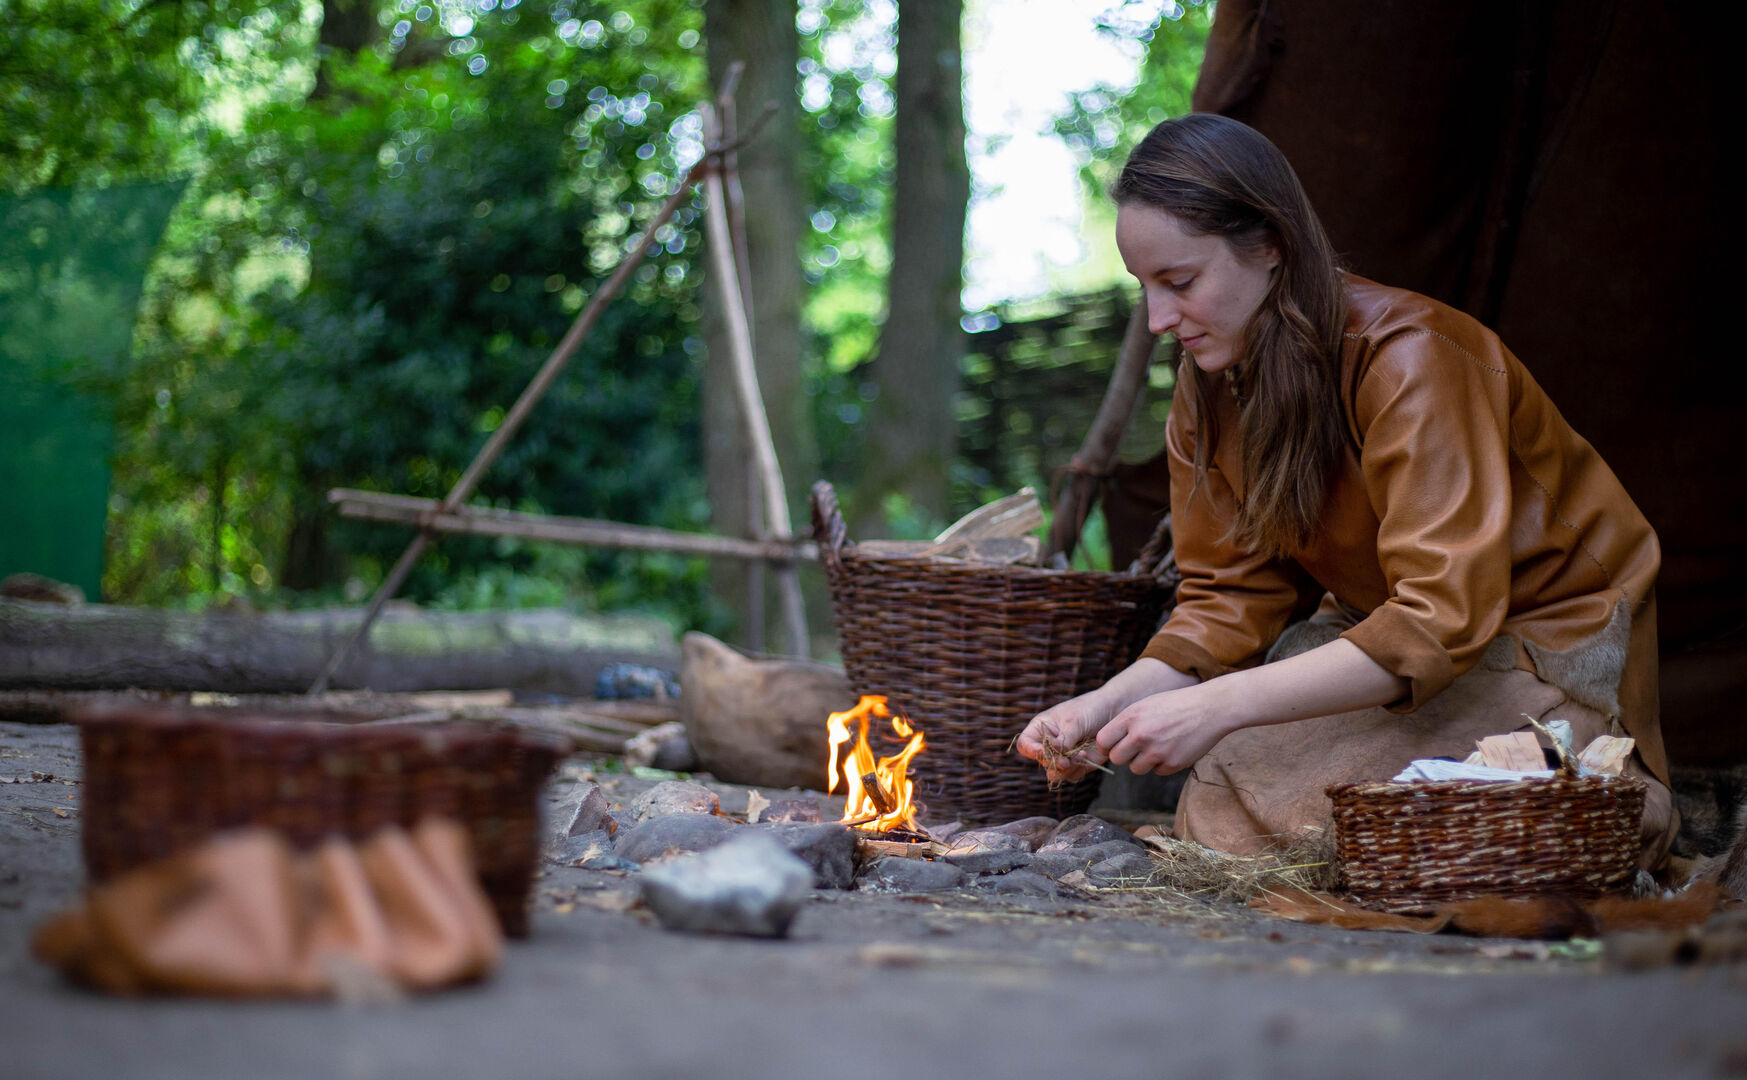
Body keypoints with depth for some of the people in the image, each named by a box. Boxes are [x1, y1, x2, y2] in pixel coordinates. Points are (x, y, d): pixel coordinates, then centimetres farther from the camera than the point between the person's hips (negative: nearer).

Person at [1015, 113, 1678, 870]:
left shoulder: (1408, 360, -28)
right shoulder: (1208, 385, -5)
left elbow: (1442, 621, -34)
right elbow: (1235, 595, 0)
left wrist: (1222, 706, -39)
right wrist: (1109, 704, -18)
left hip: (1541, 637, -7)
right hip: (1382, 632, 7)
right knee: (1217, 810, -12)